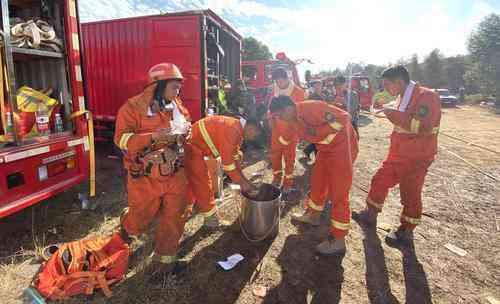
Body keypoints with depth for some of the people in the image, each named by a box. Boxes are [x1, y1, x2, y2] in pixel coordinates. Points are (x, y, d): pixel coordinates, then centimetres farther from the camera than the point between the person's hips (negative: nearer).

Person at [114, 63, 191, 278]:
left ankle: (165, 258, 29)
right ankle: (127, 226, 53)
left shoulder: (177, 106, 7)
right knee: (142, 217, 15)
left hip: (174, 173, 4)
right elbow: (122, 138, -16)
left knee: (174, 216, 8)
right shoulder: (133, 107, -10)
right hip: (145, 177, -4)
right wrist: (153, 136, -30)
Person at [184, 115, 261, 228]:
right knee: (201, 184, -1)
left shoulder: (238, 129, 4)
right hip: (191, 145, -10)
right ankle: (211, 217, 14)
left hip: (198, 146, 10)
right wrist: (241, 182, -16)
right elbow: (227, 161, -25)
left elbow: (234, 157, 10)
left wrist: (244, 180, 8)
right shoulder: (231, 128, -26)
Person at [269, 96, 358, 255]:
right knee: (318, 182, 20)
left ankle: (338, 241, 10)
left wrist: (321, 132, -24)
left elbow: (344, 117, -29)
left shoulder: (310, 108, -26)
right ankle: (313, 215, 44)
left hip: (342, 147, -9)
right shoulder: (294, 119, 3)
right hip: (326, 149, 9)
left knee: (338, 193, -3)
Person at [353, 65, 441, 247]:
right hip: (398, 154, 8)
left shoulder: (427, 96, -17)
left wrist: (393, 114, -28)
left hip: (416, 158, -8)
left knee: (410, 193, 5)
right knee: (380, 180, 13)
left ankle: (406, 232, 23)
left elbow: (422, 126, -31)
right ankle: (370, 214, 31)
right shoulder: (404, 98, 9)